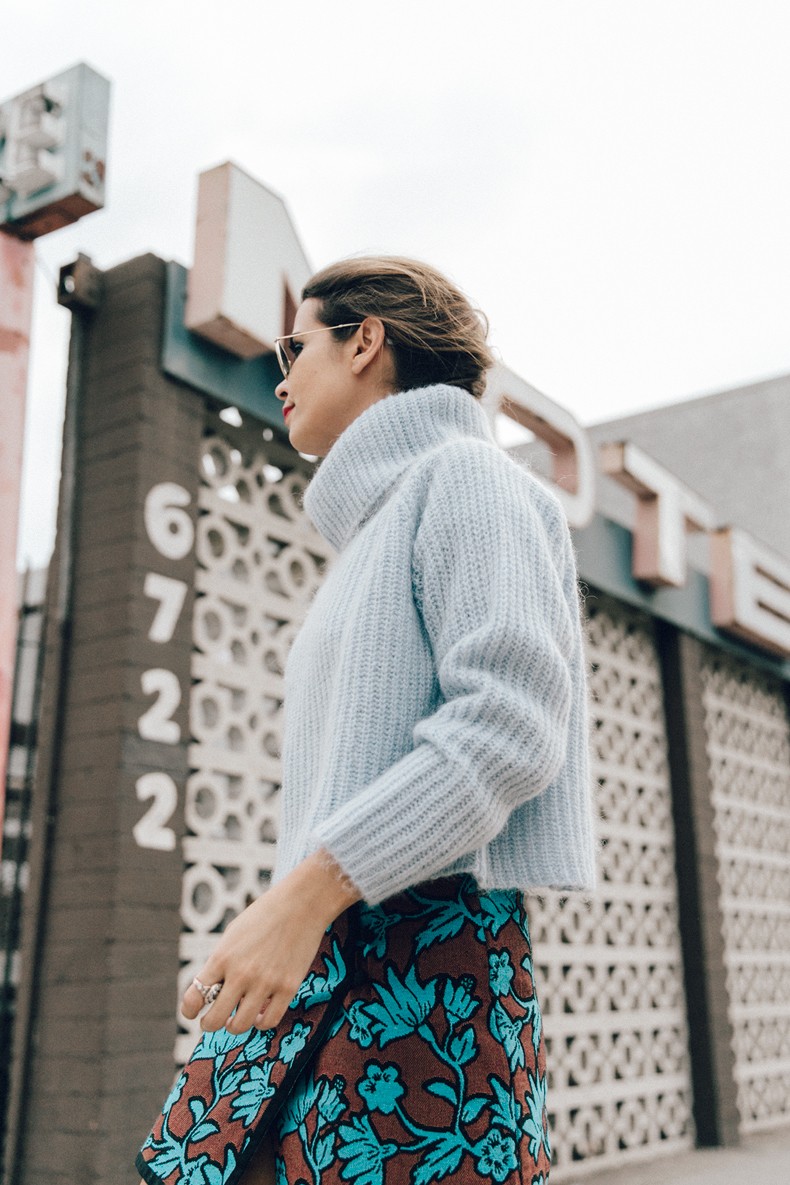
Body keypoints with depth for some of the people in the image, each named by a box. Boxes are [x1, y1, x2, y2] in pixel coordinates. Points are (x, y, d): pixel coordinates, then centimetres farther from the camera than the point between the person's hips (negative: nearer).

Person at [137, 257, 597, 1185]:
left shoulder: (464, 477, -2)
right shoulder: (376, 526, 26)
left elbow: (509, 728, -17)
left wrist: (303, 891, -23)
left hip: (425, 948, -8)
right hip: (324, 957, 9)